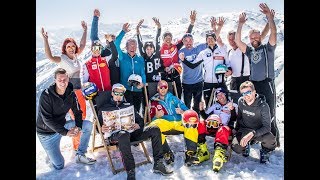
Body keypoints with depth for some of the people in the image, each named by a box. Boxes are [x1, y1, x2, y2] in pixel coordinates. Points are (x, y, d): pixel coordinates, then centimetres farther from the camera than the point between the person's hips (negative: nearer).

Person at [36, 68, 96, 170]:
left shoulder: (71, 94, -7)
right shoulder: (46, 95, -22)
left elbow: (78, 112, -2)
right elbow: (47, 119, -24)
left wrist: (78, 126, -22)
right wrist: (65, 132, -30)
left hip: (62, 125, 5)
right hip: (47, 132, -4)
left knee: (88, 125, -12)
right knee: (59, 166, -5)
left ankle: (80, 155, 0)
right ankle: (50, 151, 28)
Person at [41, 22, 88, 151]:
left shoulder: (75, 56, 7)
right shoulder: (62, 59, -11)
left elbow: (82, 45, 19)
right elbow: (50, 56, -30)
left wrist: (85, 30, 19)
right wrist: (45, 40, -37)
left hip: (79, 90, 7)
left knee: (83, 116, 17)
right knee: (75, 118, -3)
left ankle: (81, 139, 37)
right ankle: (76, 145, 12)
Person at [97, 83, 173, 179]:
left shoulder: (128, 105, 25)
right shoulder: (104, 108, 16)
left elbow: (140, 119, 21)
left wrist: (139, 125, -5)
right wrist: (102, 129, -18)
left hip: (132, 131, 4)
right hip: (116, 134, -4)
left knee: (154, 129, -16)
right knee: (124, 135, -41)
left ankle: (158, 164, -17)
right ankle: (130, 172, -38)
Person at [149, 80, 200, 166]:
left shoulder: (173, 98, 24)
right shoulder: (154, 102, 20)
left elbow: (187, 111, 17)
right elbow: (152, 119, 13)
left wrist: (182, 112, -6)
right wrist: (157, 116, -9)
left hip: (178, 123, 1)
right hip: (164, 123, -1)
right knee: (154, 125, -34)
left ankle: (190, 153, -25)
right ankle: (167, 153, -23)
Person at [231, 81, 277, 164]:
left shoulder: (263, 106, -20)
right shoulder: (240, 102, -7)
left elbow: (267, 127, -26)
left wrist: (252, 134, -40)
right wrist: (236, 130, 11)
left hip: (258, 131, -2)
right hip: (244, 130, 3)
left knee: (270, 140, -35)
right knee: (236, 147, -24)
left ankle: (265, 151, 2)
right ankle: (245, 145, 15)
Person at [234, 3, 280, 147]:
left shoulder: (268, 48, 5)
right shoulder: (250, 51, 15)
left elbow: (273, 33, -11)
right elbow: (238, 41, 6)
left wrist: (269, 16, -17)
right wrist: (240, 24, -2)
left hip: (266, 84, -4)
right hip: (253, 85, 4)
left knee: (269, 113, -1)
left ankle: (274, 139, 10)